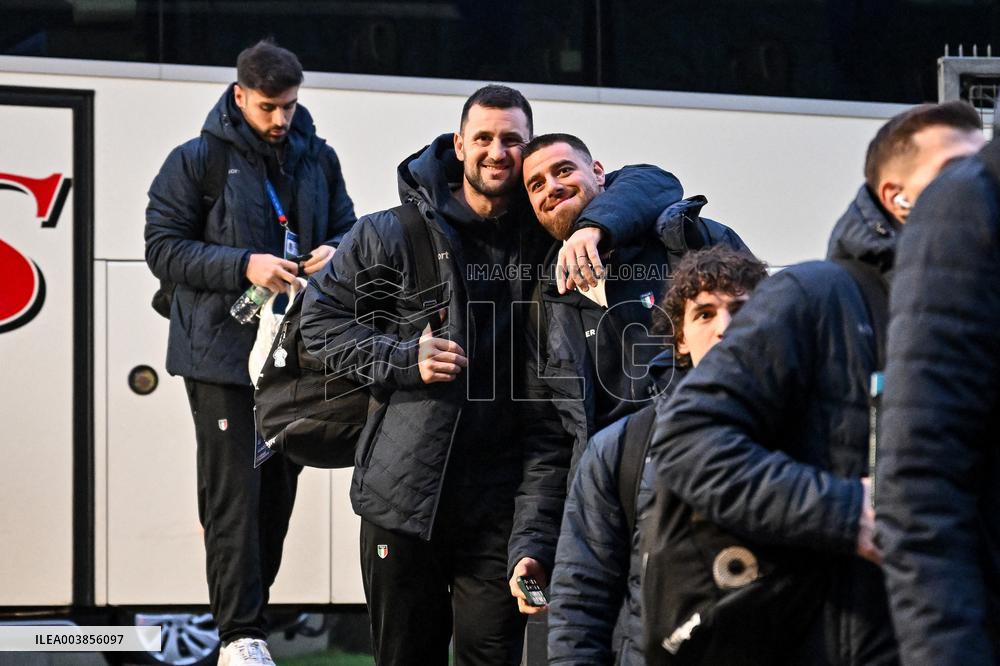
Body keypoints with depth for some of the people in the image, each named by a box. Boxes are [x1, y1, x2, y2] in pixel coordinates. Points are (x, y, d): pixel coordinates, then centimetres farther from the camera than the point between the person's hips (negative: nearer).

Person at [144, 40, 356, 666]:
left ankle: (245, 615, 20)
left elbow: (347, 229, 17)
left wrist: (334, 253, -8)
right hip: (223, 351, -5)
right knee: (236, 491, -9)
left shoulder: (319, 159, 9)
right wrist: (244, 265, -20)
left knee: (278, 490, 9)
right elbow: (163, 247, -8)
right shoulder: (197, 161, -5)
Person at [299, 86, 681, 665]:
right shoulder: (396, 234, 2)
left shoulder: (543, 230, 5)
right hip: (404, 487, 0)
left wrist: (595, 227, -22)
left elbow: (651, 183, -1)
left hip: (498, 496, 0)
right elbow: (322, 314, 6)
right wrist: (402, 359, -9)